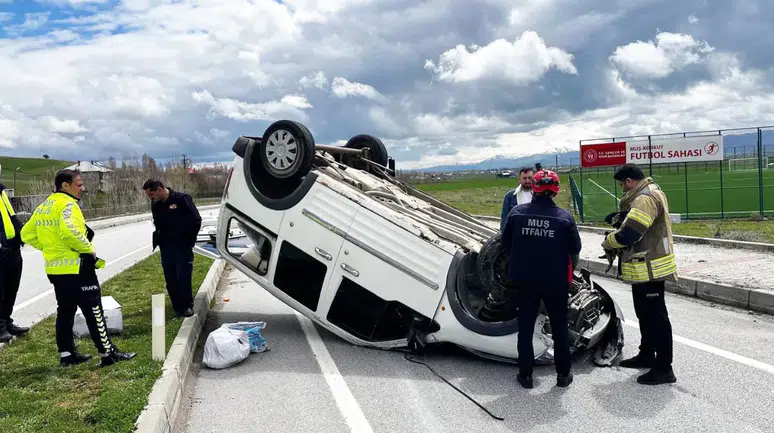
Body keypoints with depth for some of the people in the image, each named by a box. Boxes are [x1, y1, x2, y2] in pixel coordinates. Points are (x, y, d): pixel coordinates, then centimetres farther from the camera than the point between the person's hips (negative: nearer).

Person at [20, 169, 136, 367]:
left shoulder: (43, 206, 13)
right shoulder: (66, 203, -14)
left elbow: (27, 234, 18)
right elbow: (70, 231, -31)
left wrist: (49, 247, 16)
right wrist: (89, 250, -18)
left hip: (54, 268, 9)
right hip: (75, 267, -9)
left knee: (65, 310, 17)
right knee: (93, 310, -4)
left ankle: (67, 354, 23)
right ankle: (108, 353, 0)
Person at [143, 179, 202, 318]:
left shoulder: (181, 199, -13)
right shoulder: (155, 205, 7)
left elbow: (196, 221, -11)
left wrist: (189, 241, -6)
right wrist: (159, 241, 7)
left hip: (182, 247, -6)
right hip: (165, 248, 6)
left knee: (184, 278, -4)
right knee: (170, 280, 7)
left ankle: (188, 306, 11)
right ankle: (177, 307, 17)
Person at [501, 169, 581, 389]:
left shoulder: (517, 212, -9)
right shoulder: (564, 217, -12)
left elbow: (506, 244, 0)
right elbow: (575, 249, -4)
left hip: (524, 278, 1)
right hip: (556, 279, -1)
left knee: (525, 325, 13)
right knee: (559, 326, 14)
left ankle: (525, 374, 17)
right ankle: (563, 373, 22)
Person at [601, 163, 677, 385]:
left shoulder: (645, 199, -21)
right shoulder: (651, 193, 15)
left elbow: (628, 233, -27)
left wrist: (608, 242, -9)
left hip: (649, 269, -11)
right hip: (645, 268, 11)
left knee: (656, 316, -4)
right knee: (645, 314, 22)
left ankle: (664, 368, 3)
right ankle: (646, 355, 36)